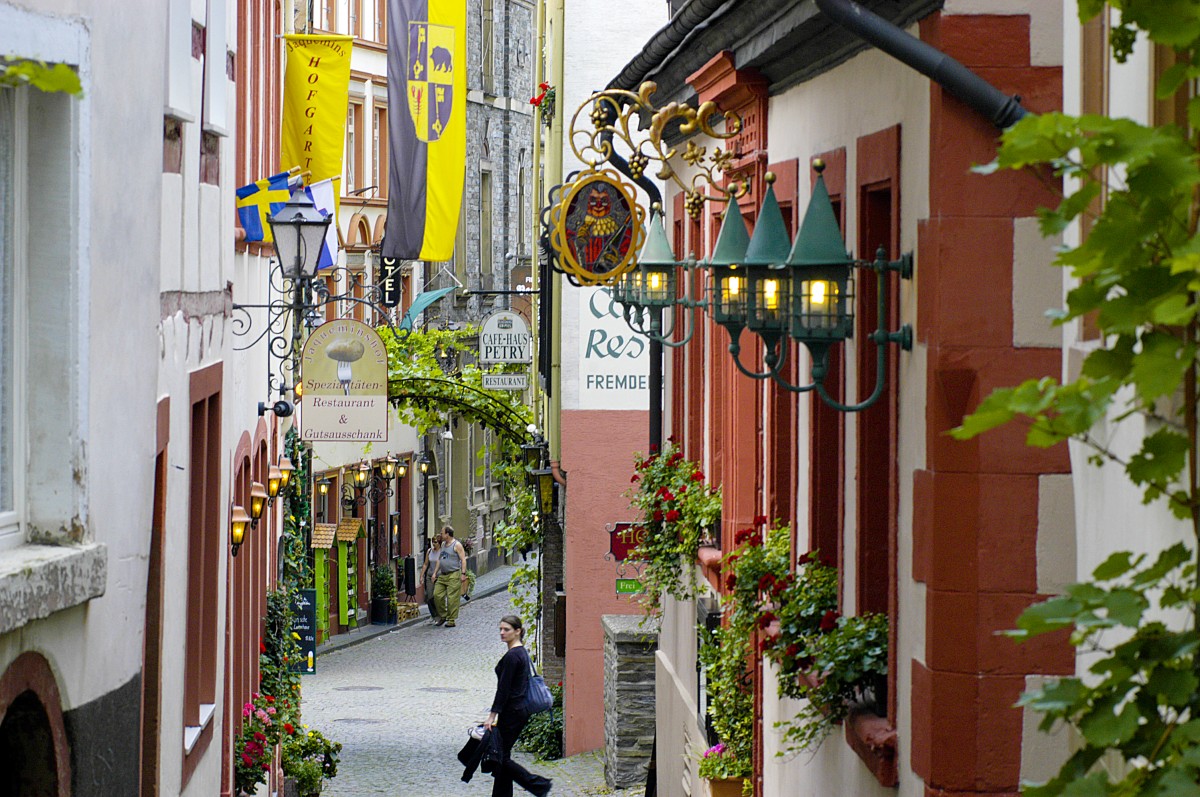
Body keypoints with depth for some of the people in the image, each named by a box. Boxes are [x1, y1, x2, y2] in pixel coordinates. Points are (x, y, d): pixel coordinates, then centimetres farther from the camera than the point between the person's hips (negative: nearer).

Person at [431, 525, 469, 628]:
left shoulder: (457, 545, -6)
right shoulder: (443, 545, 17)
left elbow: (463, 559, -9)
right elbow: (439, 560, 23)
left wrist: (463, 573, -17)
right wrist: (435, 573, 17)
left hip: (454, 575, -8)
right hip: (442, 575, 8)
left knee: (452, 598, -7)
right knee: (437, 595, -1)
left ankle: (452, 620, -3)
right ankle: (443, 615, 14)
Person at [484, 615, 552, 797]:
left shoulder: (512, 656, -17)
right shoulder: (522, 652, 12)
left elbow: (503, 689, -20)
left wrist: (492, 716, -19)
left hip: (512, 712, -10)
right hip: (521, 709, 10)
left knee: (501, 757, -4)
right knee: (502, 756, 12)